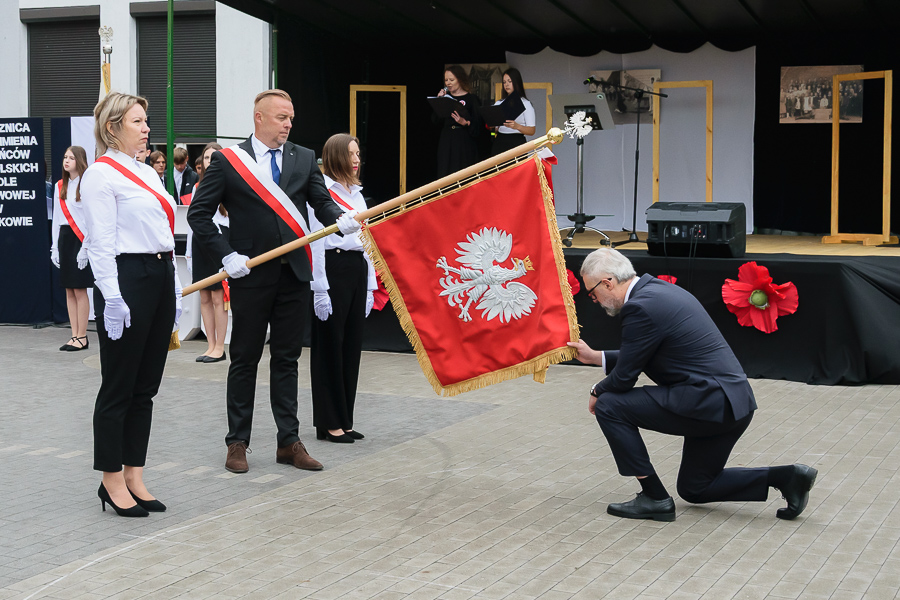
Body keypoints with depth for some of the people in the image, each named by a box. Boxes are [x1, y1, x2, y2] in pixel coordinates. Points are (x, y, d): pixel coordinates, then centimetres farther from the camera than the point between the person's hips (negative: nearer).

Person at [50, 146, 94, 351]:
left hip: (81, 239, -7)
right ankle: (74, 335, 13)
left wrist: (85, 247, -14)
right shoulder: (59, 186, 12)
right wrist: (55, 247, 11)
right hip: (64, 237, 7)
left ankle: (82, 337, 2)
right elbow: (56, 218, 15)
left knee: (80, 289, -5)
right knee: (69, 290, 8)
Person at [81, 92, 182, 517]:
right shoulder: (101, 174, -8)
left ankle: (134, 477, 19)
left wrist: (174, 288, 16)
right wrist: (112, 298, -19)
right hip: (126, 279, -9)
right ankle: (112, 481, 9)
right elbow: (101, 242, -14)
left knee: (146, 387, 11)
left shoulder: (148, 173, 18)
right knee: (119, 387, 0)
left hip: (160, 278, 9)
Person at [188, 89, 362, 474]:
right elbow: (198, 213, -3)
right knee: (245, 359, 6)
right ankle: (237, 442, 16)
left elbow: (321, 200, 2)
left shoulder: (304, 158, 9)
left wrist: (340, 219, -21)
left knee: (287, 359, 9)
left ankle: (289, 442, 16)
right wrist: (226, 256, -11)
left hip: (294, 273, 3)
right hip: (251, 276, -3)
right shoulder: (228, 161, -3)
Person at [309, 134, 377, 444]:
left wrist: (370, 287, 15)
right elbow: (315, 243, -11)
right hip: (332, 268, -8)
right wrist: (320, 290, -16)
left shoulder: (357, 194, 18)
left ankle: (344, 420, 17)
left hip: (357, 268, 8)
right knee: (329, 346, -1)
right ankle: (328, 423, 6)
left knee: (352, 345, 9)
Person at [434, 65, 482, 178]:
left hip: (465, 144, -4)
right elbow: (436, 120, 7)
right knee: (445, 173, 1)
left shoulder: (472, 99, 0)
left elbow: (478, 125, -6)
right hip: (446, 142, 4)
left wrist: (465, 123, -23)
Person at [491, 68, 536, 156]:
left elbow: (531, 131, -4)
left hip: (517, 143, -4)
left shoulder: (525, 104, 2)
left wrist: (517, 126, -21)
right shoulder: (498, 103, 16)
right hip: (499, 142, 4)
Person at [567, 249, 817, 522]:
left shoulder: (640, 307, -16)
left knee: (609, 405, -4)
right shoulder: (658, 289, 14)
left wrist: (598, 392, 11)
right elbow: (639, 357, 26)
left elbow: (624, 377, -9)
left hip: (710, 402, -10)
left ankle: (655, 498, 1)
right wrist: (595, 357, 25)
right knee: (694, 489, 23)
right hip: (732, 401, 10)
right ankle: (784, 477, 11)